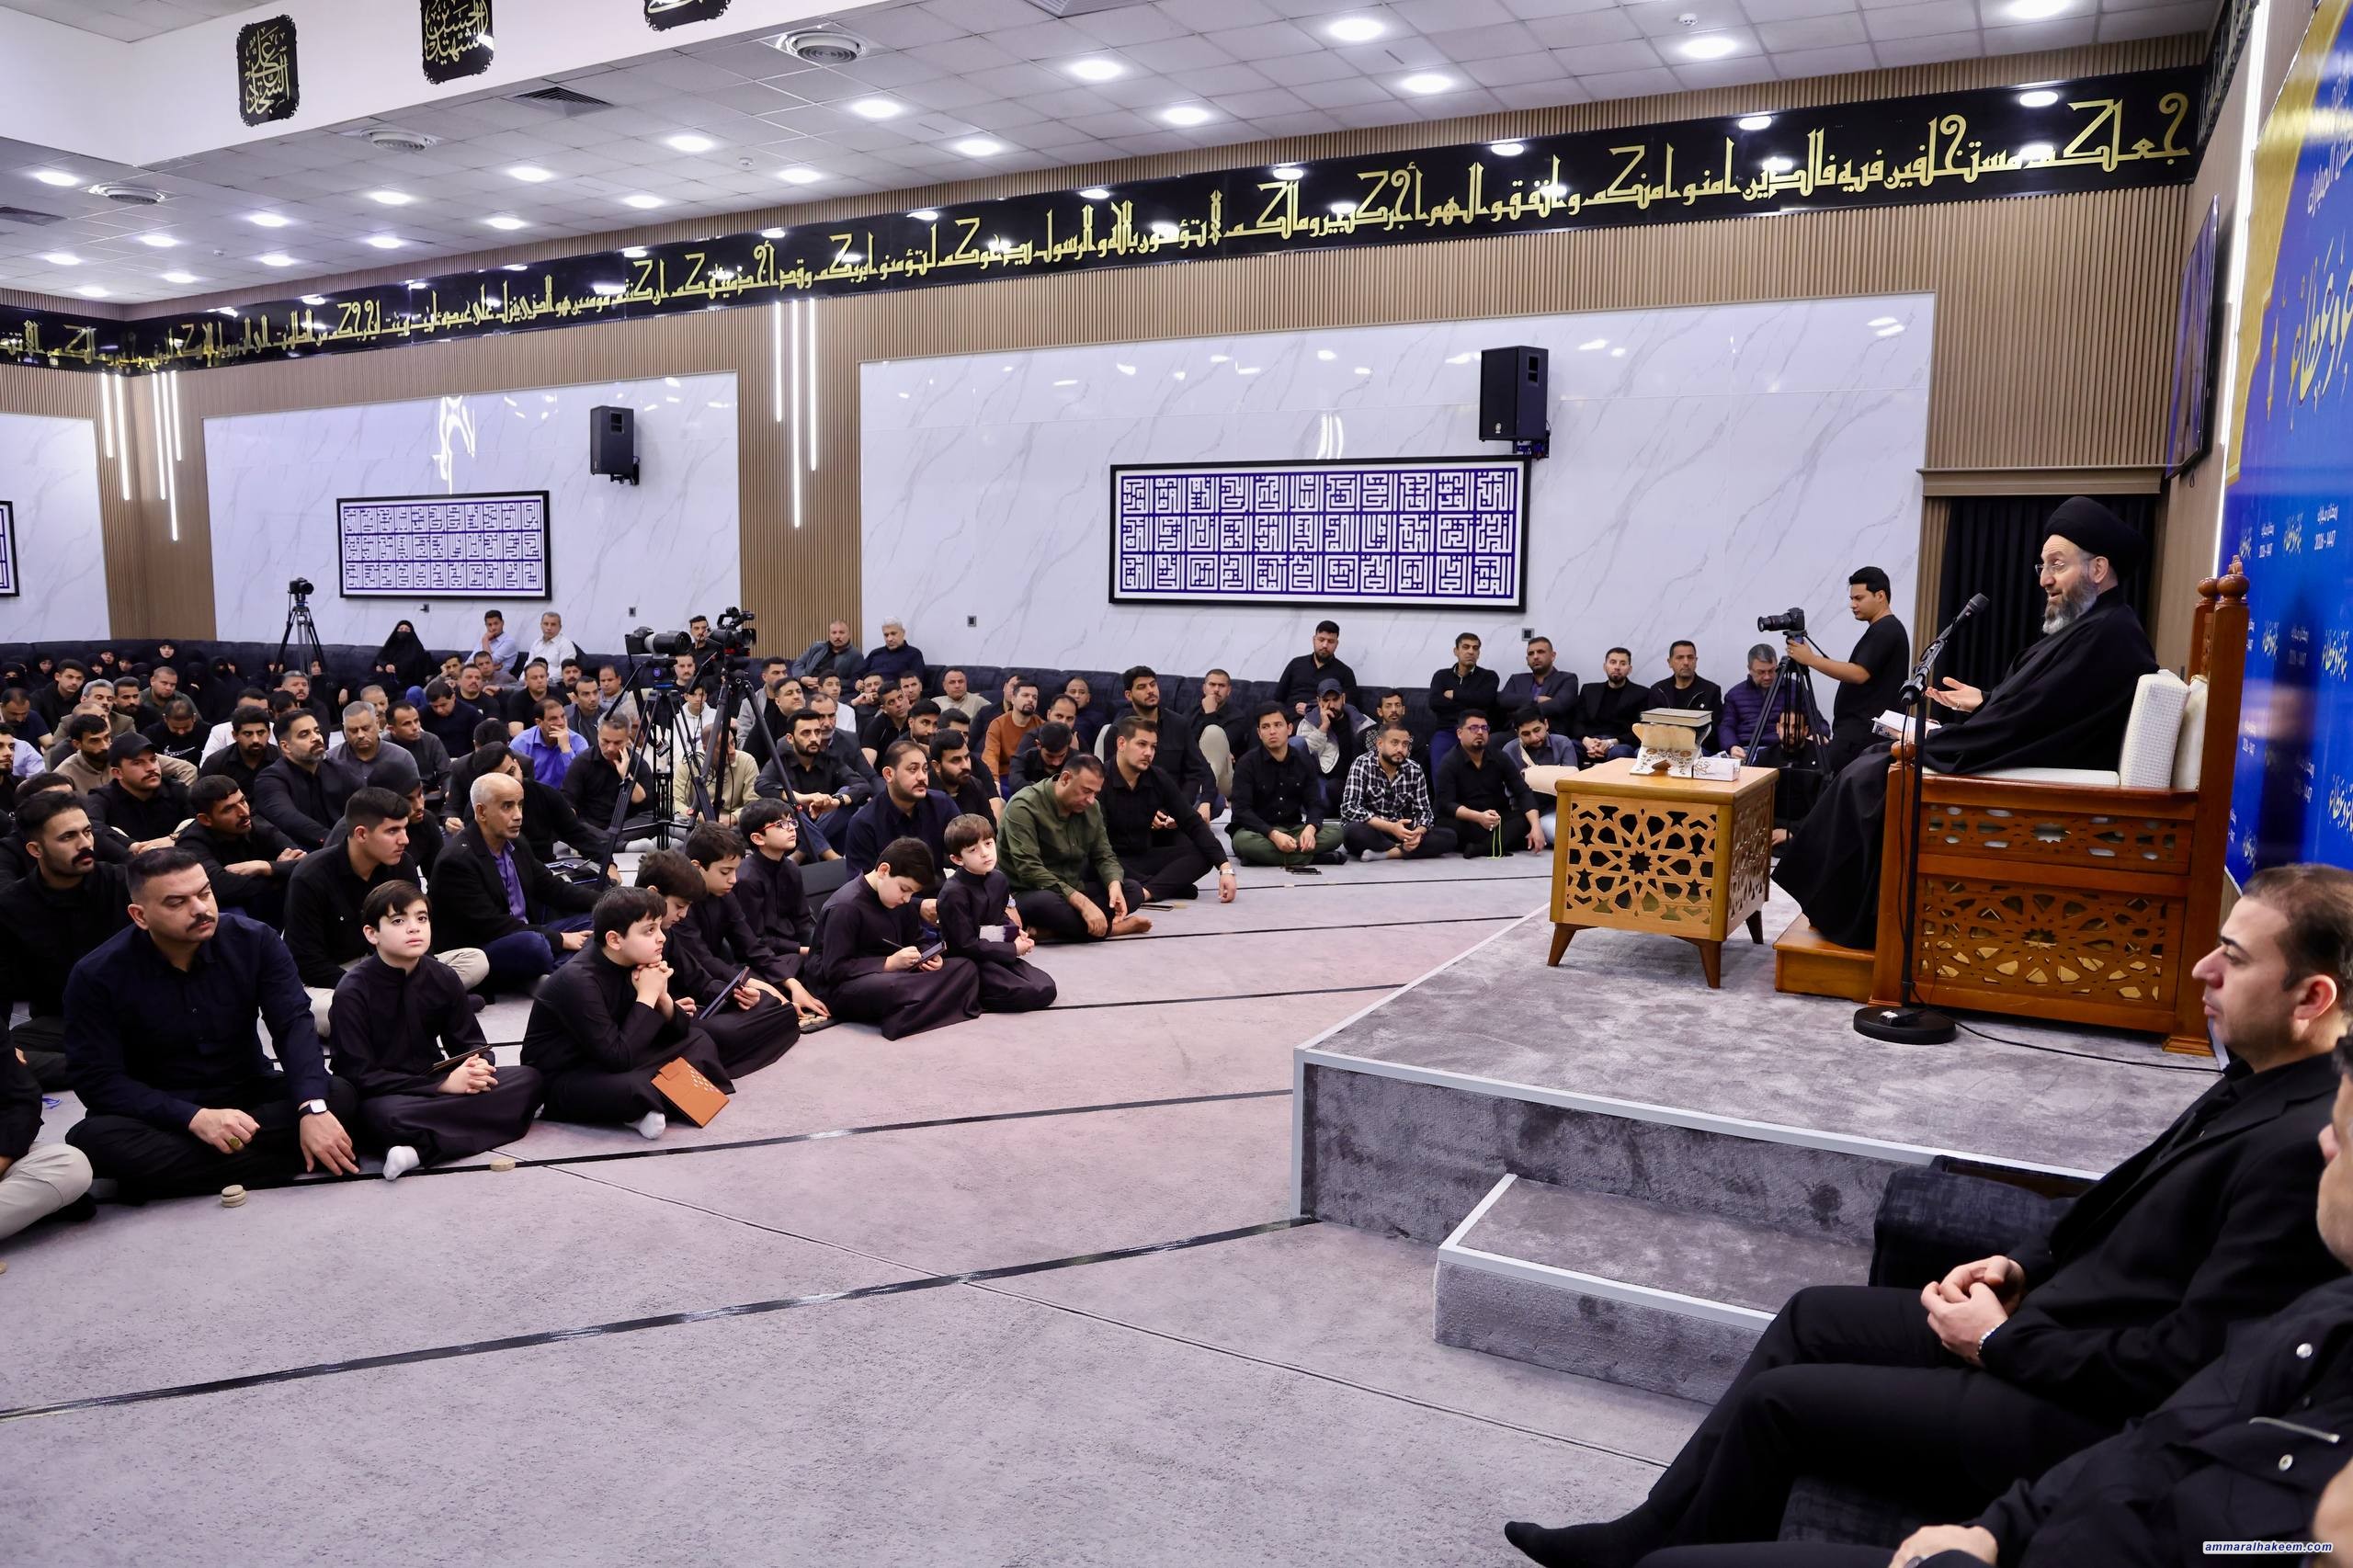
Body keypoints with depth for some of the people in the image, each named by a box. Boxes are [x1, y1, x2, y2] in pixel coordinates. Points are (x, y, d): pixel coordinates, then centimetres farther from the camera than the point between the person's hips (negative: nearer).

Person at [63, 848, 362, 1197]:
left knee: (340, 1096, -24)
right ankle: (286, 1159, -31)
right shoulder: (97, 976, -14)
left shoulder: (255, 942, -11)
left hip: (249, 1096, 2)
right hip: (159, 1114, -1)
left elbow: (294, 1024, -18)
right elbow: (97, 1079, -17)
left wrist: (313, 1109, -36)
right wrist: (195, 1118, -31)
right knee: (92, 1139, -34)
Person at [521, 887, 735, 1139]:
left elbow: (679, 1031, 2)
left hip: (608, 1066, 9)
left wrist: (662, 997, -17)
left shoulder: (634, 964, -4)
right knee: (635, 1088, -37)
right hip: (562, 1080, -8)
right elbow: (618, 1058, -30)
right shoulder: (578, 981, -26)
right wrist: (647, 997, -24)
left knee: (698, 1041, 6)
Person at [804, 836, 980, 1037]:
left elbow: (916, 943, 18)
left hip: (892, 975, 8)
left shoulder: (901, 901, 7)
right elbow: (835, 969, -20)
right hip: (839, 987, -8)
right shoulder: (844, 907, -18)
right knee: (887, 988, -43)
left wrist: (924, 958, -6)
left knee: (965, 968, -7)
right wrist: (889, 963, -25)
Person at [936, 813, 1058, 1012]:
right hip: (967, 962, -9)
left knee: (1047, 988, -10)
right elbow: (967, 946, -18)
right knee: (1029, 994, -26)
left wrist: (1014, 931, 3)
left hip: (997, 954, 9)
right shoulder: (953, 893, -19)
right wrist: (1013, 949, -12)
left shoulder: (998, 879, 6)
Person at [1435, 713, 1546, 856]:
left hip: (1498, 820, 4)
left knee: (1527, 819, -22)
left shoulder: (1500, 758, 2)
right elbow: (1445, 804, -20)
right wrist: (1478, 817, -37)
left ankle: (1480, 848, -36)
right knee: (1449, 825, -36)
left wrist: (1536, 826, -23)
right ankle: (1506, 842, -27)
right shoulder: (1449, 763, -10)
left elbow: (1523, 793, -5)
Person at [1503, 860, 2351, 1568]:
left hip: (2081, 1411, -9)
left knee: (1775, 1400, -7)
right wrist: (2024, 1266, 3)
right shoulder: (2260, 1086, 4)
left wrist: (2002, 1341, -15)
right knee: (1810, 1316, 12)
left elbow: (2183, 1368, -26)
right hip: (2055, 1321, 10)